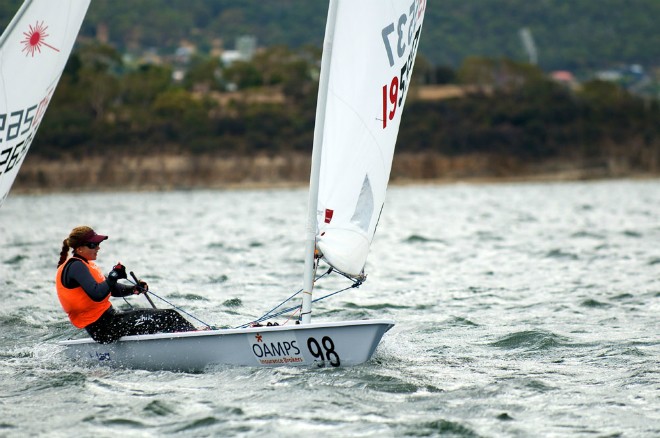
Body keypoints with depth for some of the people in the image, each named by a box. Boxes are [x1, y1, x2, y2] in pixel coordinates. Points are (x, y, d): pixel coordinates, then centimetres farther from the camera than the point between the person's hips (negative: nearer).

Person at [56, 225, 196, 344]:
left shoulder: (84, 264, 17)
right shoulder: (75, 266, -15)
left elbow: (112, 289, 19)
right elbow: (97, 294, -30)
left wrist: (134, 289, 2)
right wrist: (114, 276, -19)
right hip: (103, 329, -10)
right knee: (168, 317, -15)